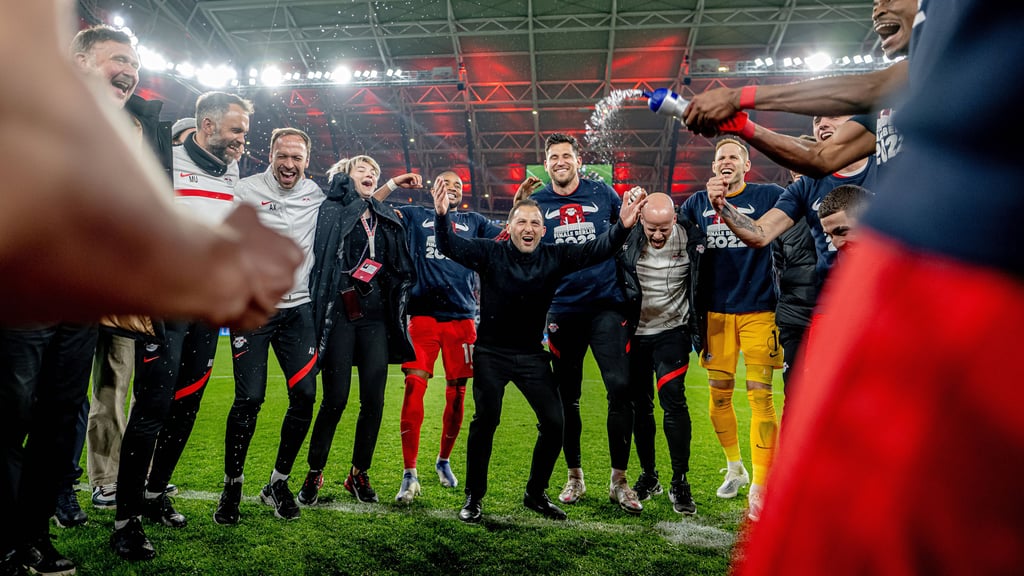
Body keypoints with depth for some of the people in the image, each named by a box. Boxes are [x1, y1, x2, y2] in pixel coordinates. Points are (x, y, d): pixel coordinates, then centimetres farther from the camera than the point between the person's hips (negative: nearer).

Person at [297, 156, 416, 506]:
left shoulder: (388, 220, 18)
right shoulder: (332, 211, 7)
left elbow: (402, 270, 21)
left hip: (375, 318, 4)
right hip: (340, 314, -4)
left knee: (373, 399, 1)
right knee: (335, 397, -5)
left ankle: (359, 474, 16)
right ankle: (314, 473, 14)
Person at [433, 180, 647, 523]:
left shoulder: (555, 257, -3)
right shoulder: (490, 253, -9)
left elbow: (595, 250, -10)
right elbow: (451, 247, -19)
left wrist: (622, 227, -28)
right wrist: (442, 217, -39)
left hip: (532, 355, 3)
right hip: (491, 353, -3)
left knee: (554, 422, 0)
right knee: (485, 421, -2)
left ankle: (536, 494, 20)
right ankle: (474, 497, 15)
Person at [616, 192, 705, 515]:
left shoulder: (690, 240, -10)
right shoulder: (626, 238, -12)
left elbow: (700, 288, 4)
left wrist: (698, 334, 6)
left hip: (672, 331, -1)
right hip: (635, 333, 1)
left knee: (673, 399, -13)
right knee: (640, 406, 7)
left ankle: (679, 482, -1)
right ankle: (648, 476, 23)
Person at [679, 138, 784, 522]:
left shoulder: (767, 196, 1)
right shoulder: (698, 202, 10)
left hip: (758, 309, -3)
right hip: (717, 311, 3)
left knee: (760, 396, -4)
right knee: (719, 395, 8)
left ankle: (759, 488, 5)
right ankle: (734, 468, 31)